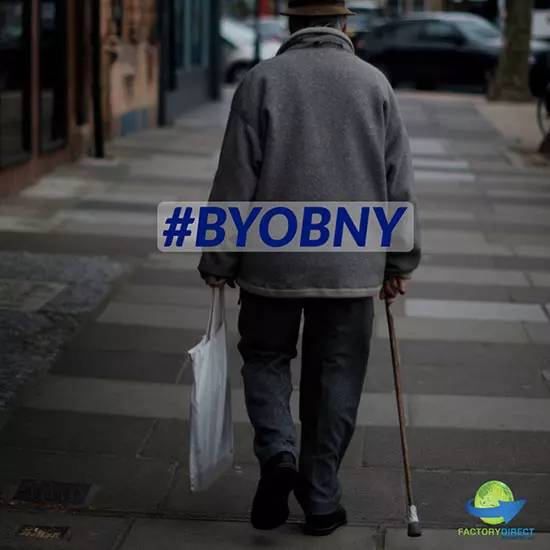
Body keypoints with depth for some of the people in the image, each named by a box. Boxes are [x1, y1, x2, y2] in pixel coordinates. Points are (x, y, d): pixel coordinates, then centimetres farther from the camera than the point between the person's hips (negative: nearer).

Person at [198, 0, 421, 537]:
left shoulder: (261, 80, -5)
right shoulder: (373, 83, 0)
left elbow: (234, 181, -5)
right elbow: (399, 182, 3)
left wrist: (218, 260, 4)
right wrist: (400, 262, 12)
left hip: (271, 261, -1)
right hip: (352, 266, 1)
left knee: (266, 357, 17)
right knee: (336, 375, 11)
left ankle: (277, 454, -4)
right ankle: (320, 497, 15)